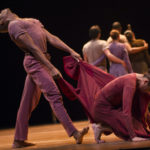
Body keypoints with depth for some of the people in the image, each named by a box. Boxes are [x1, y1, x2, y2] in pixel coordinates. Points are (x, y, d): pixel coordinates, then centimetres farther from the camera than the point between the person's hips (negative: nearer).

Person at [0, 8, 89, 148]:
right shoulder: (14, 26, -6)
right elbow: (33, 48, -13)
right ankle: (74, 133, -28)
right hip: (34, 62, -10)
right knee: (54, 95, -19)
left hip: (40, 62, 10)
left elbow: (52, 38, 13)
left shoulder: (33, 22, 22)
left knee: (28, 102, 12)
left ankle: (18, 140, 19)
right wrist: (51, 68, -19)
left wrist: (71, 51, 3)